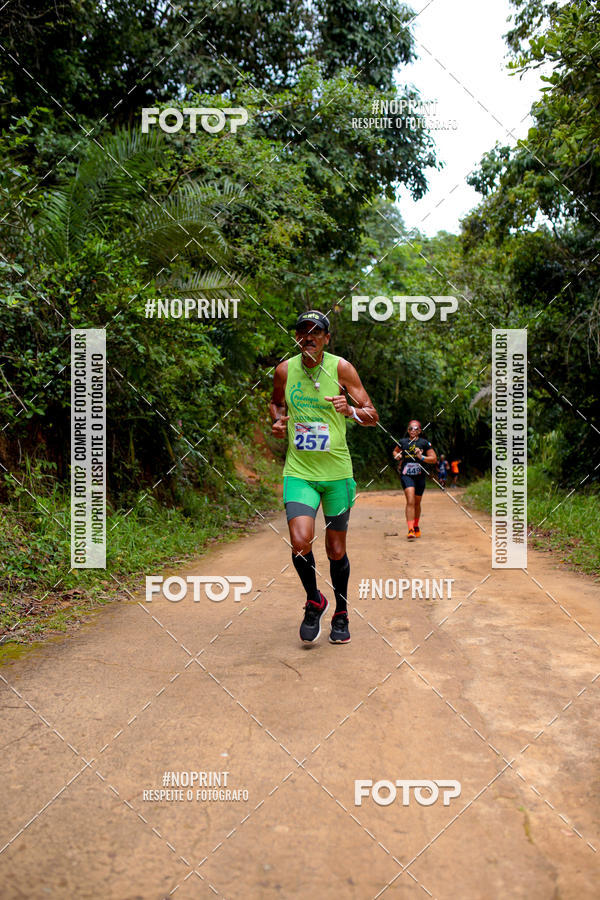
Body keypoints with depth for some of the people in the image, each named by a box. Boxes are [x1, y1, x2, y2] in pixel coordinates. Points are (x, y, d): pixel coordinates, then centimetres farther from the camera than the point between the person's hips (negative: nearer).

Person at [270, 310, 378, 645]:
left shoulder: (341, 367, -4)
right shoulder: (285, 370, 2)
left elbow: (373, 416, -3)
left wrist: (351, 410, -24)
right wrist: (279, 420, 0)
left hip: (337, 472, -1)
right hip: (298, 471, 1)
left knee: (336, 551, 7)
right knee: (300, 542, -18)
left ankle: (341, 614, 32)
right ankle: (314, 601, 12)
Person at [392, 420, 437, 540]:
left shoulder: (424, 443, 0)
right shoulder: (403, 442, 3)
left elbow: (434, 459, 0)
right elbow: (395, 452, 23)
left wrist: (422, 457, -17)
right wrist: (397, 456, 0)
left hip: (420, 476, 2)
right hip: (406, 475, -1)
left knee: (417, 503, 16)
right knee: (410, 501, -19)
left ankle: (416, 526, 38)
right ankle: (410, 530, -23)